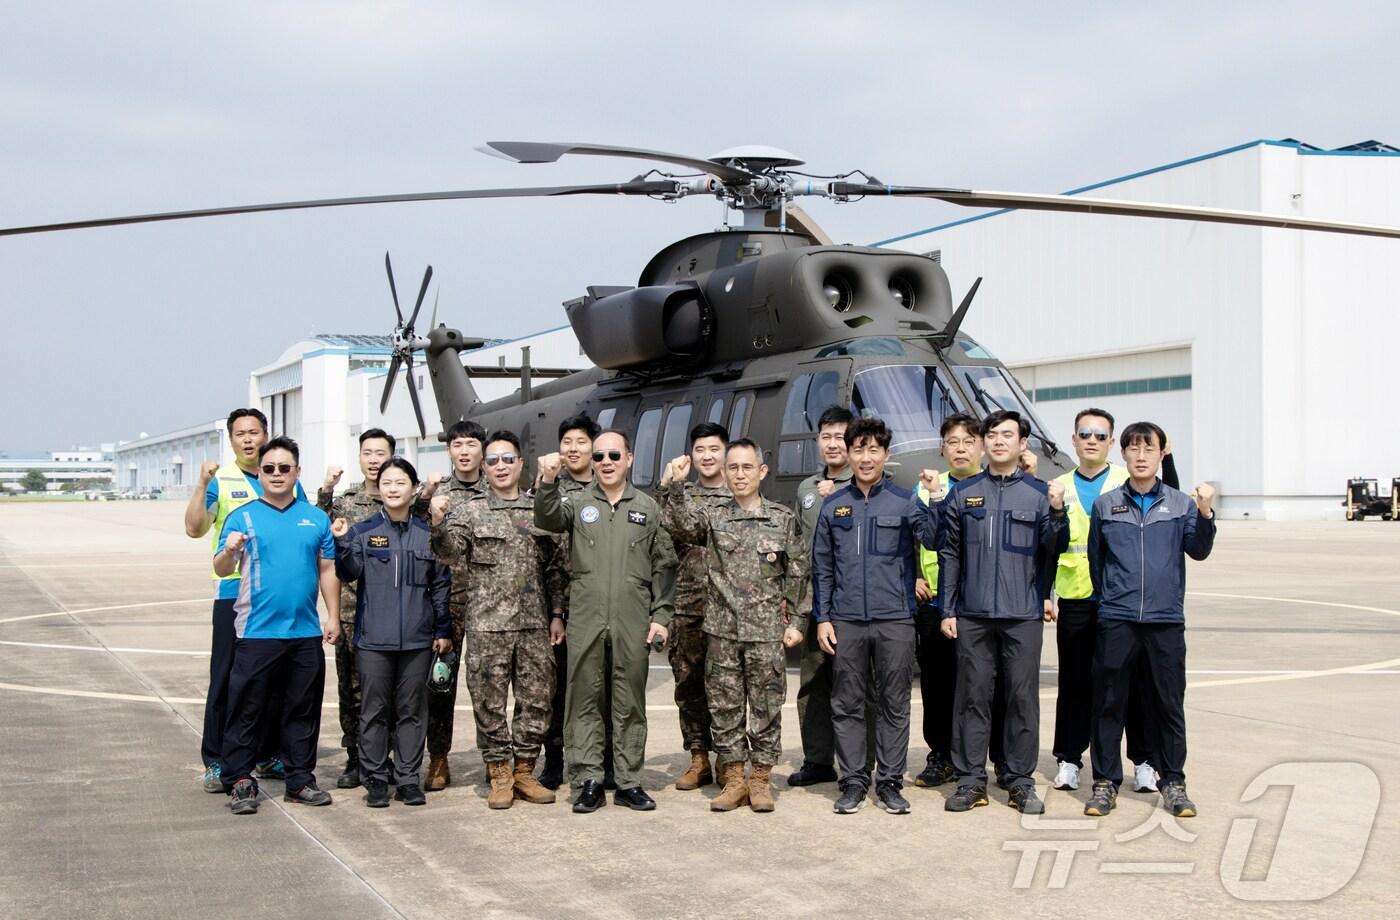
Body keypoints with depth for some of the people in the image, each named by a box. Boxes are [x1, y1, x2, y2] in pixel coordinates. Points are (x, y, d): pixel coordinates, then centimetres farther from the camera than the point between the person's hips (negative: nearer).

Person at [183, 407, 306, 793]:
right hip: (234, 592, -3)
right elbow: (194, 528, -12)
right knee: (226, 681, -1)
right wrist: (202, 484, -21)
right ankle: (216, 762, 7)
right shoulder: (220, 480, 1)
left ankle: (268, 756, 21)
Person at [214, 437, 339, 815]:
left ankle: (300, 780, 18)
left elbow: (327, 569, 13)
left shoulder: (316, 517, 10)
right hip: (256, 631, -3)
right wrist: (230, 551, -27)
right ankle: (240, 782, 9)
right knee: (247, 710, 0)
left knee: (303, 710, 9)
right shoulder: (242, 517, 2)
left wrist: (333, 616, 6)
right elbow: (221, 569, -5)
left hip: (306, 632, 3)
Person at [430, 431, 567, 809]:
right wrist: (438, 523, -31)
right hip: (487, 624, -2)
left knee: (537, 699, 5)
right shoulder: (469, 512, 4)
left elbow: (555, 567, 13)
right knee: (490, 701, 2)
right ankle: (499, 774, 13)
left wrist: (557, 614, 6)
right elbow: (450, 552, -12)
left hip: (535, 623, 2)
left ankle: (524, 771, 18)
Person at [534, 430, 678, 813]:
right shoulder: (578, 504, 7)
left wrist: (660, 614, 3)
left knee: (631, 703, 6)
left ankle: (629, 782, 14)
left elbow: (663, 565, 10)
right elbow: (548, 519, -13)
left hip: (633, 622, 1)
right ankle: (588, 781, 9)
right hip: (585, 620, 0)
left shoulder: (647, 507, 10)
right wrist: (548, 484, -31)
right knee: (583, 700, 2)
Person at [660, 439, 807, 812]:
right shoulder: (711, 516, 7)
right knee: (725, 708, 5)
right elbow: (679, 526, -12)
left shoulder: (784, 519, 6)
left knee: (766, 708, 3)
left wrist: (796, 621, 1)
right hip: (721, 630, 1)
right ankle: (733, 779, 14)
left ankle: (760, 779, 14)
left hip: (768, 631, -1)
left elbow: (798, 577, 6)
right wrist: (675, 487, -24)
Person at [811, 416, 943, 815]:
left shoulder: (905, 501, 3)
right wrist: (822, 618, 3)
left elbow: (933, 540, -12)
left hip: (894, 620, -2)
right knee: (847, 706, 5)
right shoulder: (834, 506, 9)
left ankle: (890, 782, 13)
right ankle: (853, 782, 14)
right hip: (846, 621, 2)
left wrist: (935, 498, -25)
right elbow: (822, 568, 10)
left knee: (894, 706, 4)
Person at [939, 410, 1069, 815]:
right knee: (972, 695, 3)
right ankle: (971, 780, 11)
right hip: (973, 614, 1)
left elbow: (1055, 550, -2)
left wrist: (1057, 512, -19)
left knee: (1023, 697, 3)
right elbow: (949, 555, 9)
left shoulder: (1039, 492, 4)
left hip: (1023, 615, -1)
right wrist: (947, 610, 4)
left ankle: (1021, 781, 11)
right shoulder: (964, 493, 8)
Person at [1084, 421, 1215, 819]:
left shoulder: (1181, 504, 6)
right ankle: (1105, 782, 12)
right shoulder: (1105, 505, 6)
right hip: (1117, 620, 0)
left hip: (1166, 621, 0)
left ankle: (1173, 782, 16)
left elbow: (1198, 550, -4)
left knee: (1170, 704, 5)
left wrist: (1205, 514, -20)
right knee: (1109, 703, 3)